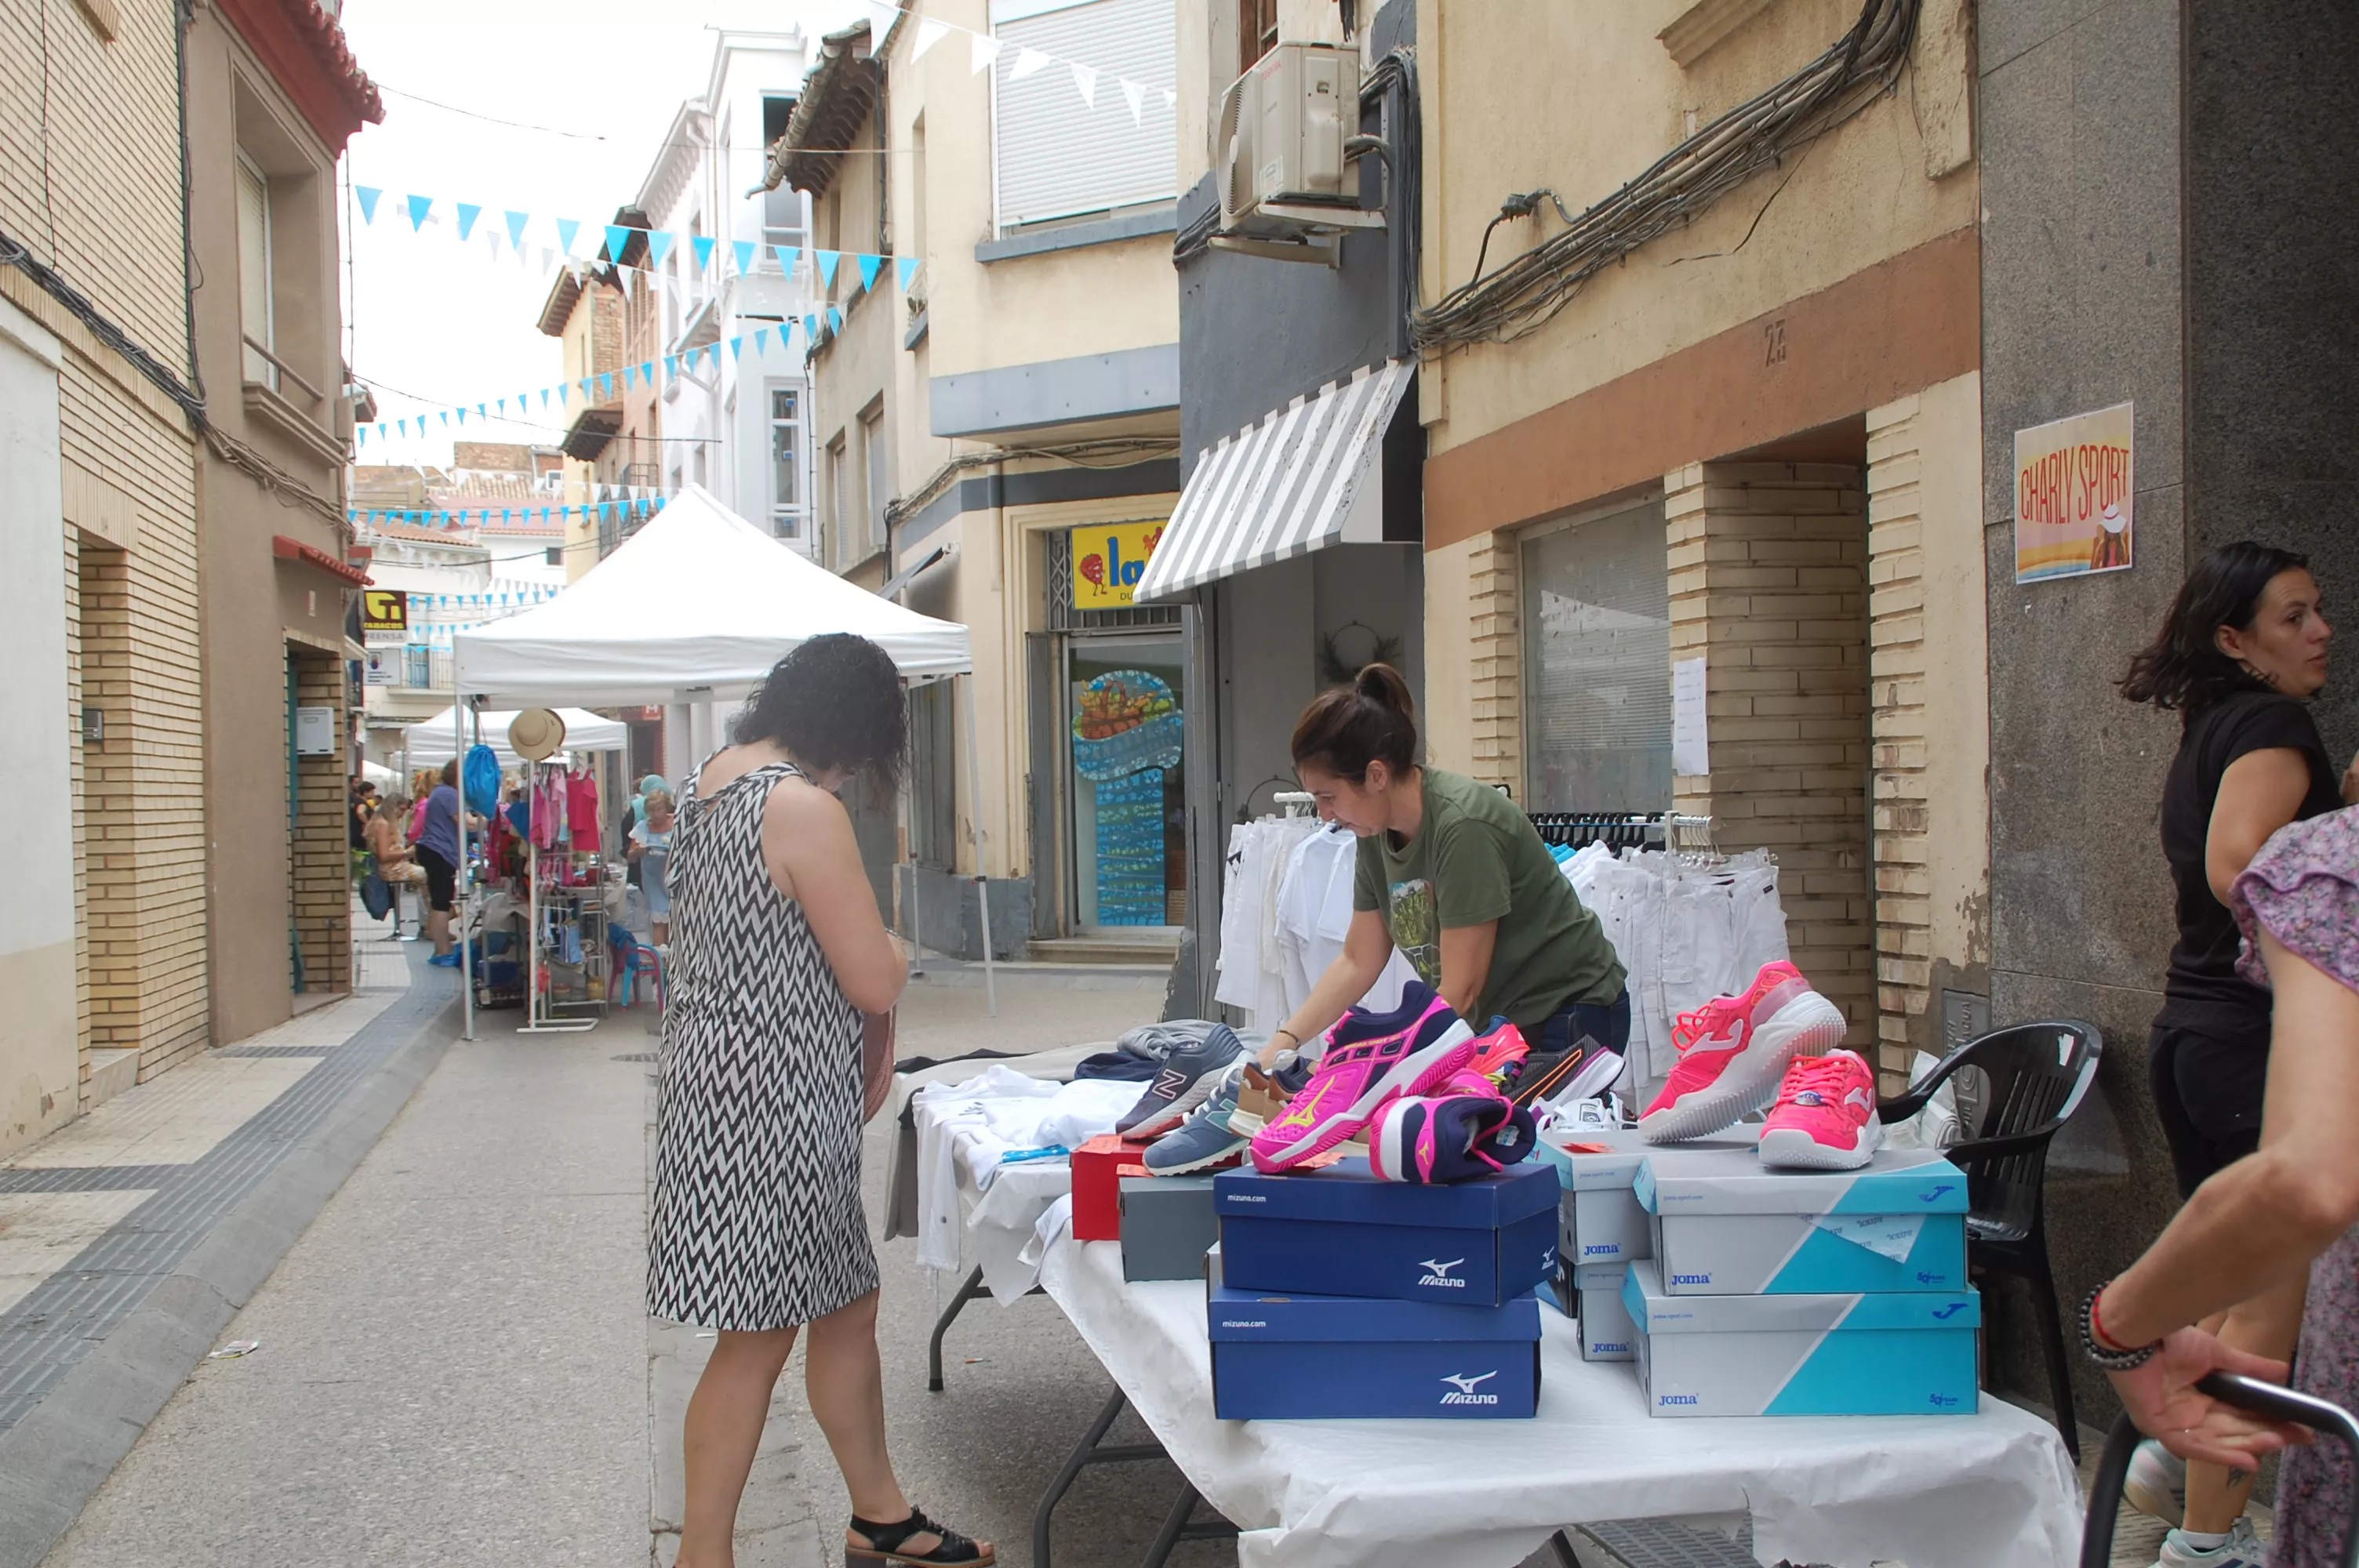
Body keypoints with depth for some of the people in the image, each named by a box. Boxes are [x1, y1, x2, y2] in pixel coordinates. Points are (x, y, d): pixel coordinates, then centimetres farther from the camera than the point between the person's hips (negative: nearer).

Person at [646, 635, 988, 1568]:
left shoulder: (709, 783, 9)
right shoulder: (805, 808, -20)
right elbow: (874, 984, -19)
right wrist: (896, 951, 3)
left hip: (716, 1072, 10)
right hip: (771, 1097, -10)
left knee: (846, 1306, 20)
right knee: (757, 1338, 3)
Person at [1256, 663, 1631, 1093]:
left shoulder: (1462, 827, -25)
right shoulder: (1378, 833, -1)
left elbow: (1458, 991, -24)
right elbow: (1358, 962, 5)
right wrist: (1283, 1041, -4)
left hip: (1566, 1021, -7)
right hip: (1493, 1023, 7)